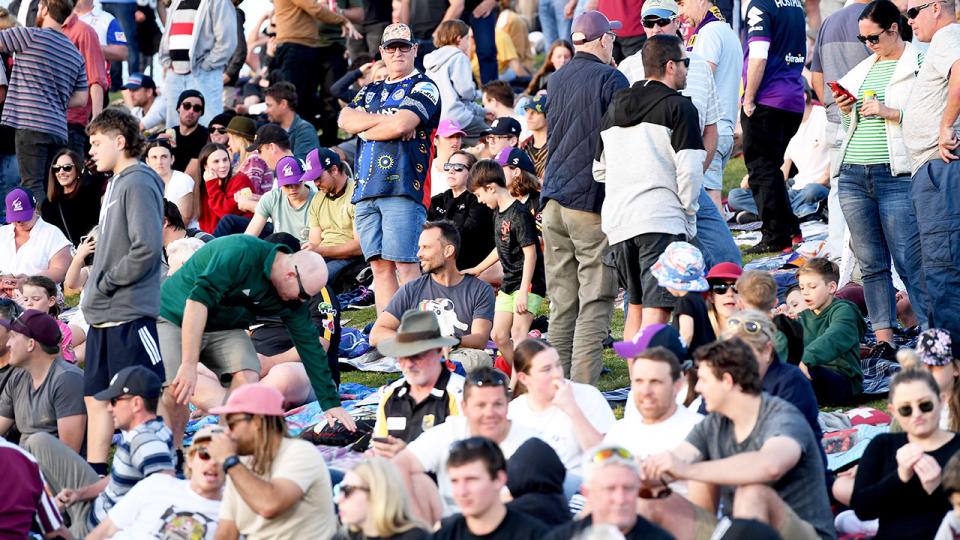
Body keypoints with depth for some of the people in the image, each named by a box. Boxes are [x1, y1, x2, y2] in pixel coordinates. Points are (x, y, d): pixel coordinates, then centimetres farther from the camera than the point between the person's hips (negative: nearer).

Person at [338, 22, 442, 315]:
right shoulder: (371, 90, 25)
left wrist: (364, 126, 4)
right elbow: (345, 119, 7)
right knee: (379, 266, 4)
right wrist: (383, 120, -5)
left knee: (404, 265, -12)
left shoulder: (423, 87, 4)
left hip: (403, 186, -6)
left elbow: (401, 125, -12)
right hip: (367, 190, 6)